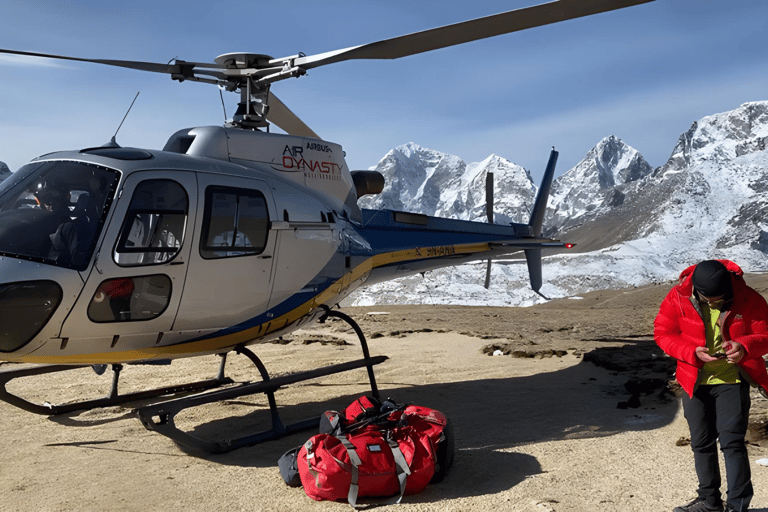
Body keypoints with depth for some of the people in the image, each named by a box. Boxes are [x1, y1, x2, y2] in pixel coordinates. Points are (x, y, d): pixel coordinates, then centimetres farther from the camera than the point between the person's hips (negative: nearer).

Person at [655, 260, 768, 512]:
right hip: (694, 381, 3)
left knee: (732, 441, -8)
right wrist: (693, 353, -21)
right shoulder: (679, 297, -11)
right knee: (701, 442, 12)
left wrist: (745, 347, -27)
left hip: (732, 380, -2)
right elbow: (663, 333, -5)